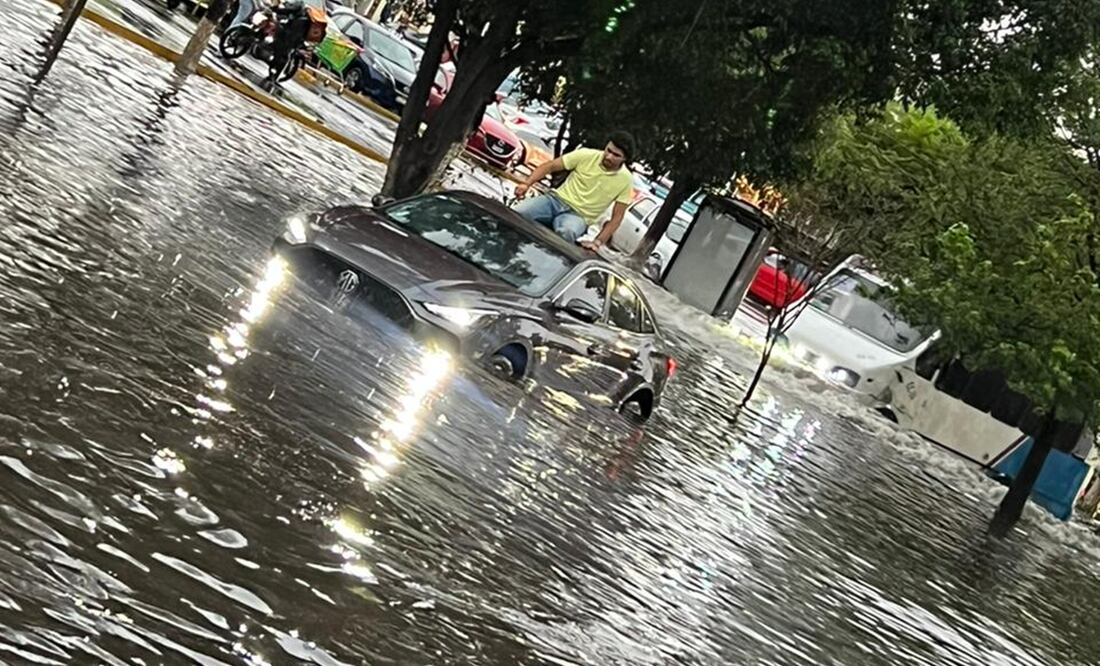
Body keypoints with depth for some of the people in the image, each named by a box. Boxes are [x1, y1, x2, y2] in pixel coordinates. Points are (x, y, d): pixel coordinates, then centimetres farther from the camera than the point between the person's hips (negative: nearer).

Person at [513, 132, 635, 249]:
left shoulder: (625, 180, -4)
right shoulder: (586, 155, -4)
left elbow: (617, 217, -2)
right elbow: (549, 166, 0)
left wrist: (598, 241, -16)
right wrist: (526, 184, -15)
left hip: (578, 216, -1)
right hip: (556, 200, 1)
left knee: (567, 232, -41)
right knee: (515, 214, -29)